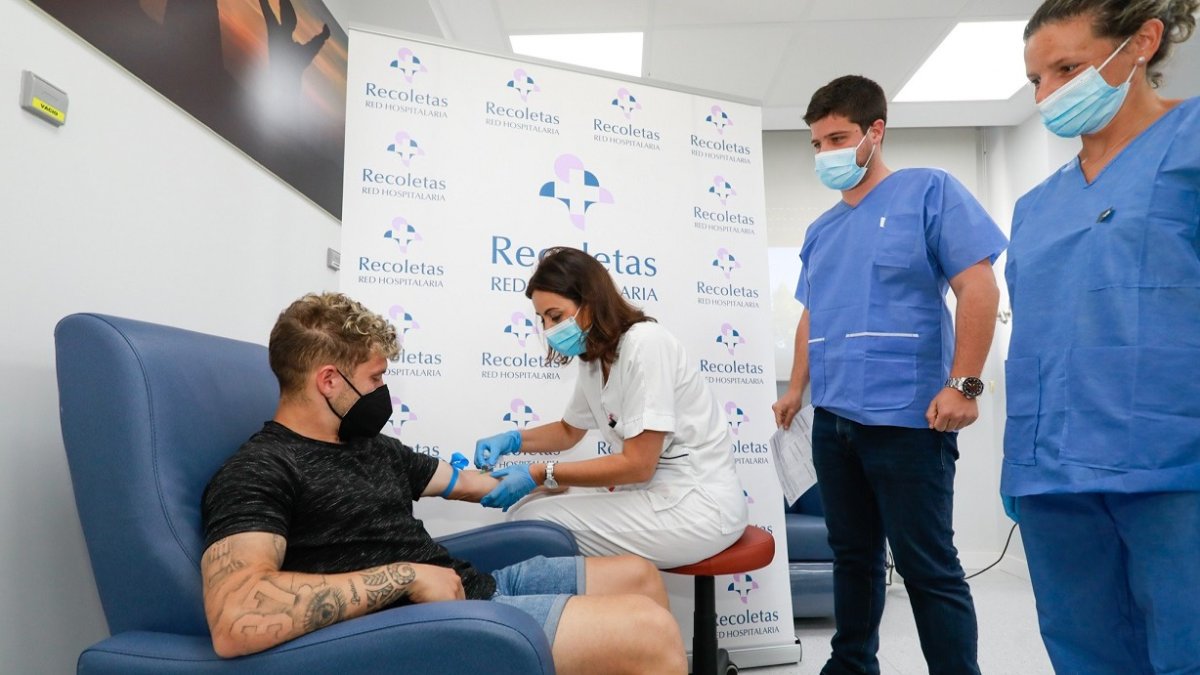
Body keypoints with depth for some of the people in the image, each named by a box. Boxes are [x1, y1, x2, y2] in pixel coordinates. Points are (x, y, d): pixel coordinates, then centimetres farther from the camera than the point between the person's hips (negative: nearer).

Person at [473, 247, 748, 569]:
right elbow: (569, 430, 23)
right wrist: (514, 439, 5)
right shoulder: (595, 359, 7)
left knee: (533, 520, -10)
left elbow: (637, 465, -21)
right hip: (659, 491, 8)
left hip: (698, 504, -8)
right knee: (534, 505, 4)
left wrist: (540, 474, -17)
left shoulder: (645, 343, -19)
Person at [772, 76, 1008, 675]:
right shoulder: (820, 230, 16)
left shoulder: (928, 191, -2)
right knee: (852, 555, 16)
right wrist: (796, 390, 15)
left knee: (928, 568, 0)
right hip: (832, 419, 7)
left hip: (906, 417, -6)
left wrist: (963, 384, -17)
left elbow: (979, 288, -9)